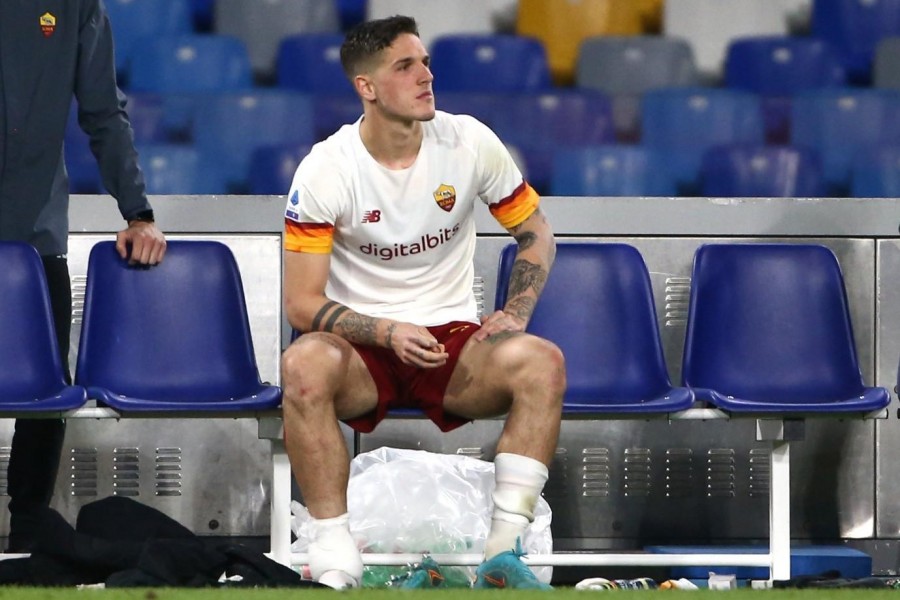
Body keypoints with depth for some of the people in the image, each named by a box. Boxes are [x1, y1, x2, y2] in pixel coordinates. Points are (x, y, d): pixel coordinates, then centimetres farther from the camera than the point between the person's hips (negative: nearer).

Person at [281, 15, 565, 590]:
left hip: (455, 343, 2)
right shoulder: (325, 170, -10)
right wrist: (389, 334, -24)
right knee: (303, 365, -37)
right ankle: (337, 567, -34)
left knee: (543, 362, -30)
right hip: (362, 349, -2)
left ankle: (504, 555, -28)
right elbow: (303, 303, -9)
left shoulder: (469, 142, -3)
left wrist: (516, 313, -6)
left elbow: (535, 231, 12)